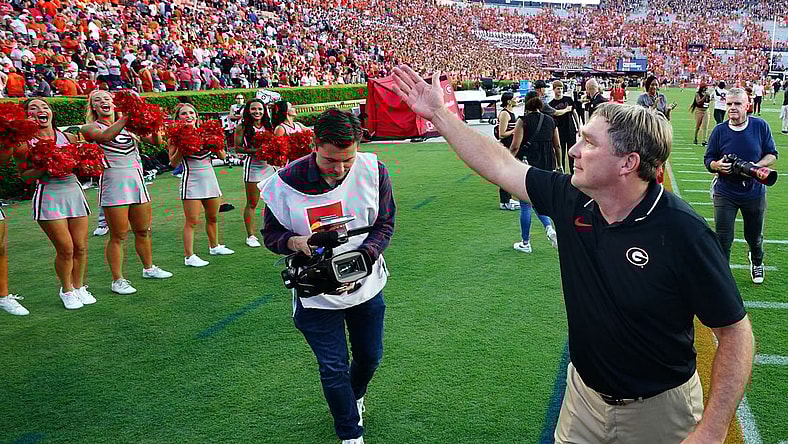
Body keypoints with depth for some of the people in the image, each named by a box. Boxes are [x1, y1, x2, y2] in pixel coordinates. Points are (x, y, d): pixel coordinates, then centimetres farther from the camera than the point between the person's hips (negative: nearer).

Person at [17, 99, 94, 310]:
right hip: (48, 195, -4)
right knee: (65, 248, -4)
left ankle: (79, 287, 26)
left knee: (81, 247, 5)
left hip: (74, 191, 4)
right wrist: (41, 170, -16)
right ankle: (66, 290, 18)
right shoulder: (26, 143, -2)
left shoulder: (69, 138, 8)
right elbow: (22, 174, 1)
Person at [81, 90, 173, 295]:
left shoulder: (129, 125, 12)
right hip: (113, 184, -5)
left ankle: (148, 268, 34)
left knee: (143, 231, 15)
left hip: (136, 181, 5)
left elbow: (156, 141, 7)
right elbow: (105, 136, -23)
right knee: (118, 236, -2)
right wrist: (127, 117, -27)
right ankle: (117, 280, 9)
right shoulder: (90, 128, 1)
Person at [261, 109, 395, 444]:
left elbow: (385, 224, -4)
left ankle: (354, 395, 55)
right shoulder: (287, 183, -19)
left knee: (370, 356, 19)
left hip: (366, 285, 3)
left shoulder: (373, 171, -13)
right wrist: (295, 242, -27)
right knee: (333, 368, 4)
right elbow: (270, 233, -5)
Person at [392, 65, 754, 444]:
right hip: (584, 395, 5)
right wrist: (438, 114, 5)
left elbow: (735, 332, -19)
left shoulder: (681, 230, -25)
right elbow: (500, 165, 2)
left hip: (659, 411, -4)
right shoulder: (571, 200, -10)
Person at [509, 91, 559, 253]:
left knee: (525, 205, 5)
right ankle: (549, 228, -2)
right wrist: (558, 164, 24)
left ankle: (525, 243, 13)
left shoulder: (523, 121, -7)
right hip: (546, 167, 5)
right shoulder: (550, 120, 8)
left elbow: (515, 146, -15)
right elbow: (557, 146, 12)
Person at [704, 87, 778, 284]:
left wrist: (756, 166, -19)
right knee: (723, 238, -2)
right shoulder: (719, 130, -5)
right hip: (725, 193, -1)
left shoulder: (760, 126, -5)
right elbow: (708, 160, 1)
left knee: (754, 236, 18)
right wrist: (717, 165, -22)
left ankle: (756, 261, 48)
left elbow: (772, 154, 1)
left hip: (754, 192, 1)